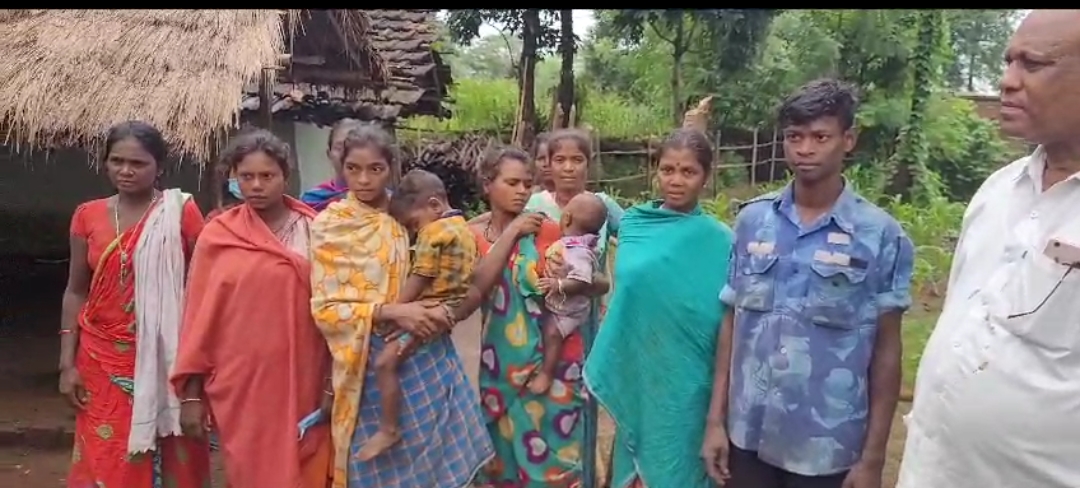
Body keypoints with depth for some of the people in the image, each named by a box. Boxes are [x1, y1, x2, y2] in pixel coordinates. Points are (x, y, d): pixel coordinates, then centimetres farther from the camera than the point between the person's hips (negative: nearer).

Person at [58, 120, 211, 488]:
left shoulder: (181, 212, -6)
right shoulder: (88, 216, 4)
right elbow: (75, 291, 9)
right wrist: (67, 363, 4)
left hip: (162, 358, -3)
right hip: (103, 359, 3)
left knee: (169, 459, 6)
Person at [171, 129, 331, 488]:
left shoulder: (313, 231, 0)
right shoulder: (218, 235, -1)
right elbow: (199, 314, 1)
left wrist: (332, 381, -2)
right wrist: (191, 392, 0)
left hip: (302, 383, 0)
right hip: (240, 384, 0)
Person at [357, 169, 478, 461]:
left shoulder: (434, 231, -14)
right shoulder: (461, 226, 15)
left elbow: (420, 278, -16)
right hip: (450, 306, 11)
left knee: (385, 361, -16)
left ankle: (388, 429, -11)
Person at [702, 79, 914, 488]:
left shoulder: (881, 235, -7)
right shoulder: (752, 220, 0)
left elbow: (886, 349, -3)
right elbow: (732, 324, 5)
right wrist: (716, 419, 4)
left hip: (828, 449, -2)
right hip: (748, 436, 2)